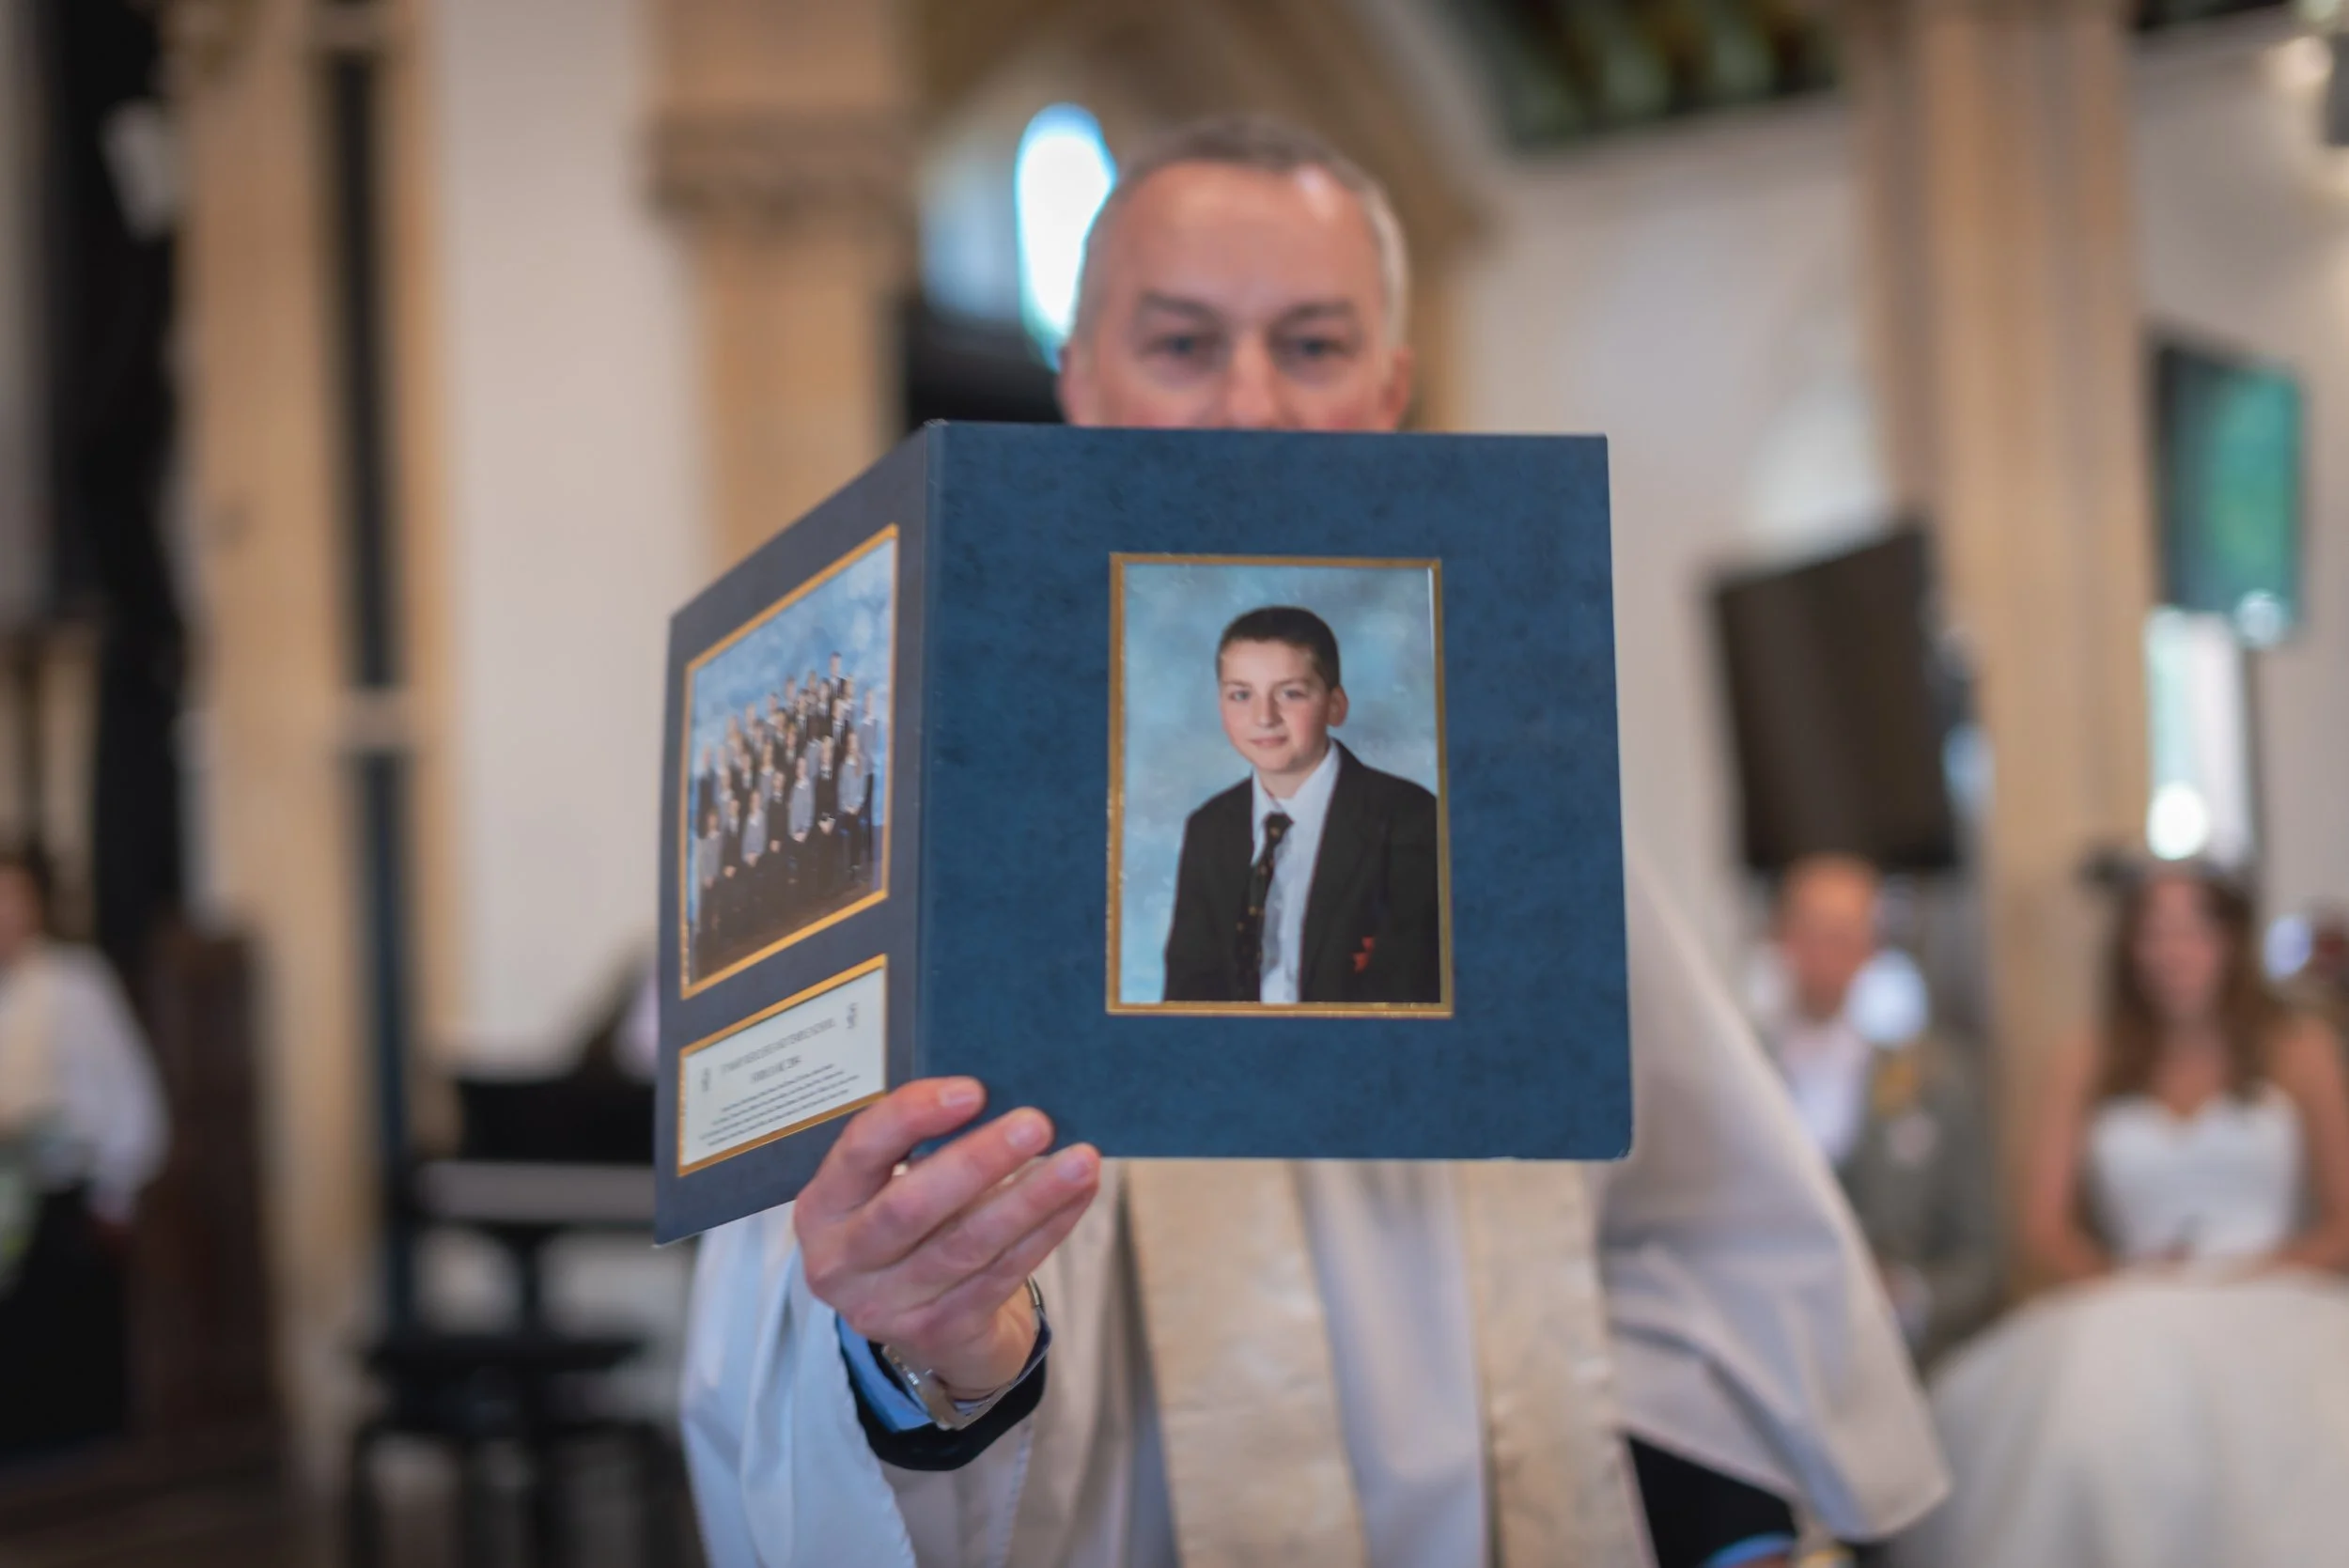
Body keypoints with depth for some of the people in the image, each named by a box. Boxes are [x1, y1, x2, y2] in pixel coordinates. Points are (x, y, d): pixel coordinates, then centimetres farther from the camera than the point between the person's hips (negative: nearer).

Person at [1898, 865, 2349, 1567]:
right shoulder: (2090, 1068, 19)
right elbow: (2045, 1225, 12)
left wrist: (2258, 1272, -8)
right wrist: (2114, 1277, -7)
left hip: (2273, 1320, -1)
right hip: (2129, 1322, 1)